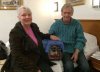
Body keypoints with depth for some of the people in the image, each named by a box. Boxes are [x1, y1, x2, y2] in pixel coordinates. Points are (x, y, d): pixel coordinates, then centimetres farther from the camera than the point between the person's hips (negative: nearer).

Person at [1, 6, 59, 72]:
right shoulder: (15, 33, -15)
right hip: (23, 65, -6)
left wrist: (49, 36, 10)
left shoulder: (34, 26, 3)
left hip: (39, 60, 6)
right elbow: (18, 56, -18)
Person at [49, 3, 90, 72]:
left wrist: (76, 52, -11)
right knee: (69, 66, -28)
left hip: (76, 49, 2)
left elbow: (80, 39, 1)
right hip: (64, 50, -1)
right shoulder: (56, 24, 3)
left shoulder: (77, 23, 4)